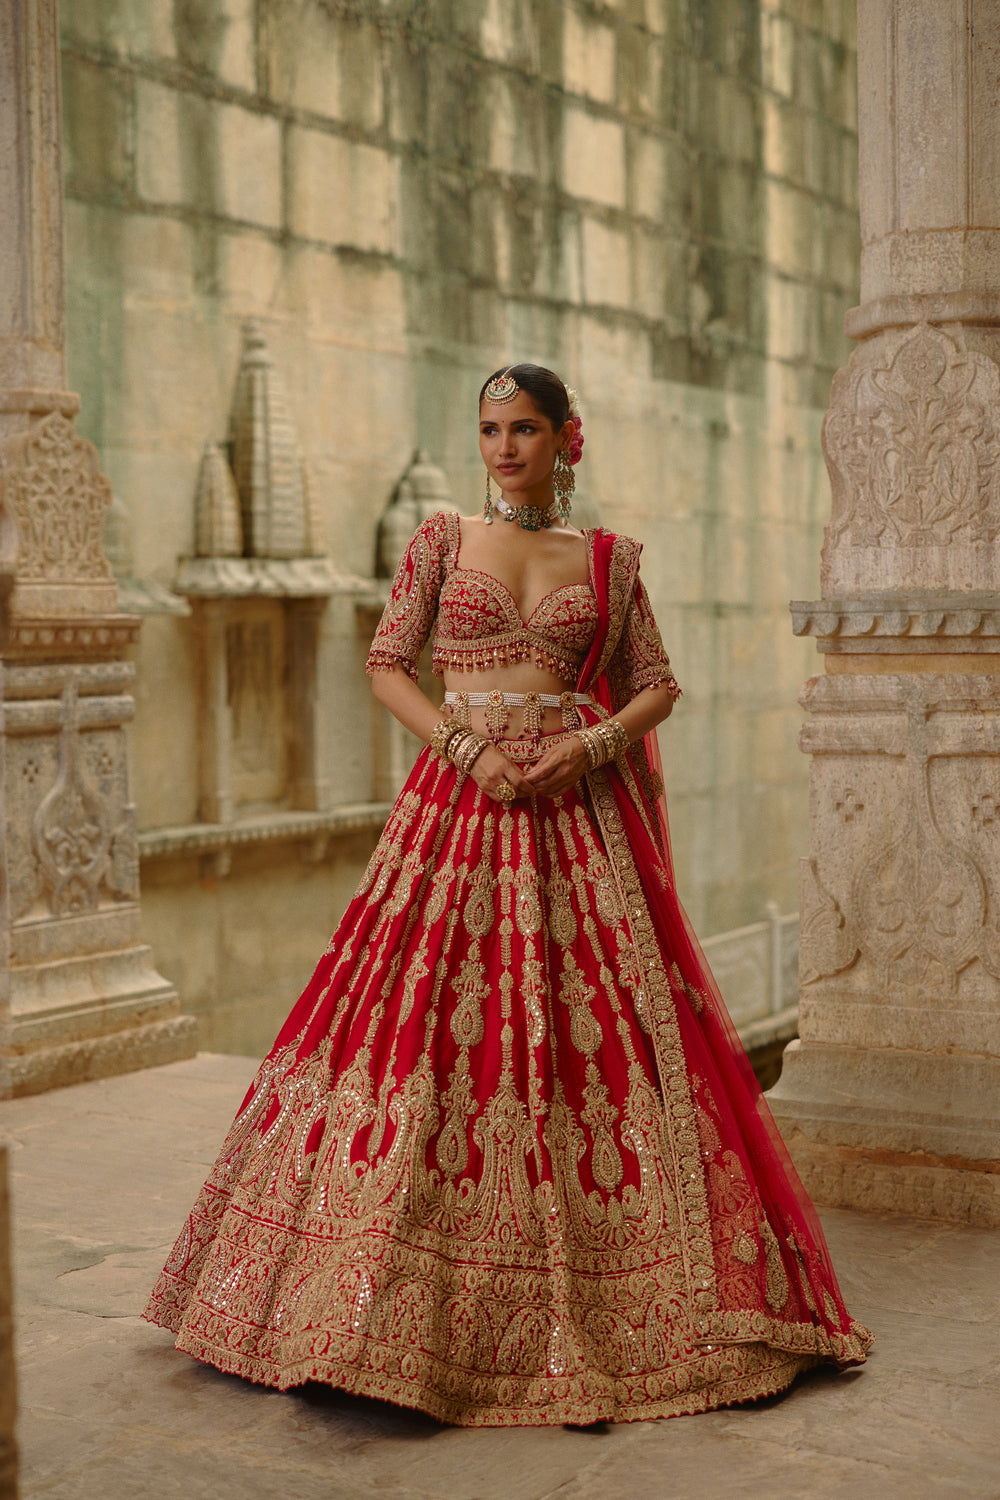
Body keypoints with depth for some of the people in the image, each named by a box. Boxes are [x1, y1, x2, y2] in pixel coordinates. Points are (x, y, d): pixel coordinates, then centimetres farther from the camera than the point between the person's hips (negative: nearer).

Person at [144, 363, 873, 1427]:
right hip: (464, 796, 0)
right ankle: (414, 1292, 4)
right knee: (434, 1015, -7)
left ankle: (617, 1300, 8)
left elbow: (656, 684, 10)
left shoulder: (610, 557, 11)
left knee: (604, 1021, -3)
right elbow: (386, 664, 5)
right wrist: (467, 744, -9)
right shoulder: (443, 539, 9)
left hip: (583, 807, 1)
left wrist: (595, 742, -9)